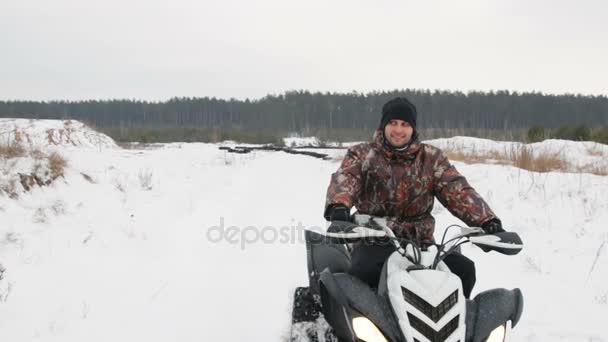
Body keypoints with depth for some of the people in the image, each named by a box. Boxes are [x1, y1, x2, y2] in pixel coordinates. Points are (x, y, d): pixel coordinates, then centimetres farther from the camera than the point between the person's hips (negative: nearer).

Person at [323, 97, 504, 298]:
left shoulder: (431, 158, 10)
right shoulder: (362, 155, 5)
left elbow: (458, 191, 0)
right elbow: (343, 180, -15)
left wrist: (488, 221, -18)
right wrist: (338, 207, -39)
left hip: (420, 242, 3)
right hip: (374, 242, -3)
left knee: (464, 269, -16)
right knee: (362, 274, -33)